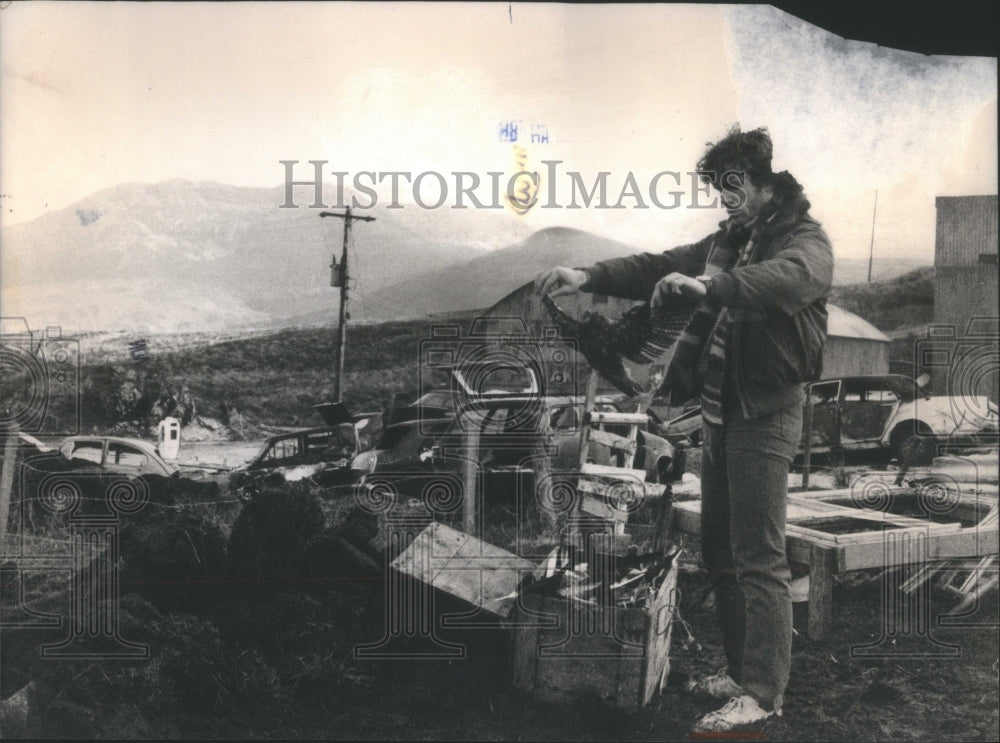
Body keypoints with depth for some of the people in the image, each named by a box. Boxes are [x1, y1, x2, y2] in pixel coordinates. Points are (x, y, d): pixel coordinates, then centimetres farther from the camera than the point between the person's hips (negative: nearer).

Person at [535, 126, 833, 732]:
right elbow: (660, 268, 12)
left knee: (759, 557, -7)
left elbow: (788, 278, -31)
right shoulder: (728, 241, 17)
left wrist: (707, 286, -44)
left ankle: (765, 692, 0)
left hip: (766, 411, -9)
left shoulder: (806, 240, -8)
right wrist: (589, 278, -3)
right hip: (720, 407, 9)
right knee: (721, 550, 13)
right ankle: (739, 670, 25)